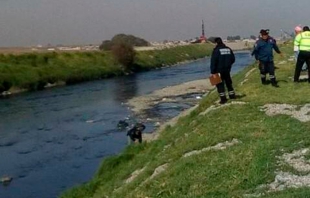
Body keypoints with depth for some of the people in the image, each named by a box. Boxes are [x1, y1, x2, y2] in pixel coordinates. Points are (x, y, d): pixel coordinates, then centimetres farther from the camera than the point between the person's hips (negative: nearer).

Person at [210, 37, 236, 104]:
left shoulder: (216, 50, -13)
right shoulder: (228, 49, 6)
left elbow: (213, 62, -16)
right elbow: (233, 59, 11)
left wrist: (212, 72, -14)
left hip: (219, 70, -6)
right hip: (227, 70, 6)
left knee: (220, 84, 1)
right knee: (228, 82, 20)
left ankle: (223, 98, -1)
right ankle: (232, 95, 28)